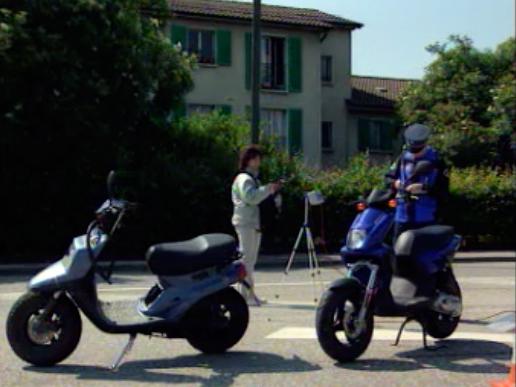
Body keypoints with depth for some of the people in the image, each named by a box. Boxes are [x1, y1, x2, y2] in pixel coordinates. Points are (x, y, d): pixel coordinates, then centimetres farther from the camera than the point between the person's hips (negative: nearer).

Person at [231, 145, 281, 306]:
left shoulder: (254, 178, 22)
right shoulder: (243, 178, -9)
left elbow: (259, 197, 24)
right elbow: (251, 197, -24)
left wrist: (271, 190, 9)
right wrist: (268, 189, -21)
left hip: (255, 223, 10)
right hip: (245, 223, -10)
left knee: (251, 260, 10)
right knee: (246, 258, -10)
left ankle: (250, 293, 14)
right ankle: (247, 294, -9)